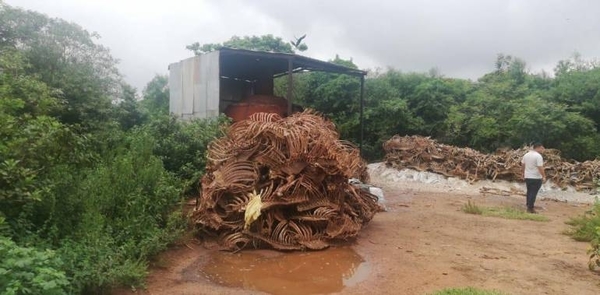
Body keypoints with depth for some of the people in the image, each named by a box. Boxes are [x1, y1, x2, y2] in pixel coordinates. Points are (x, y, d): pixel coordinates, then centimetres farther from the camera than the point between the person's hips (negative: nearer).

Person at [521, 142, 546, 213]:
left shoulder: (526, 155, 7)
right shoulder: (538, 156, -17)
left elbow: (523, 165, 14)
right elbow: (540, 168, -21)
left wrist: (523, 174, 24)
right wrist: (544, 176, -14)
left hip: (527, 177, 7)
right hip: (536, 178, -7)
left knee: (529, 192, 18)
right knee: (533, 193, -2)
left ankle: (528, 206, 26)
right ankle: (530, 208, -1)